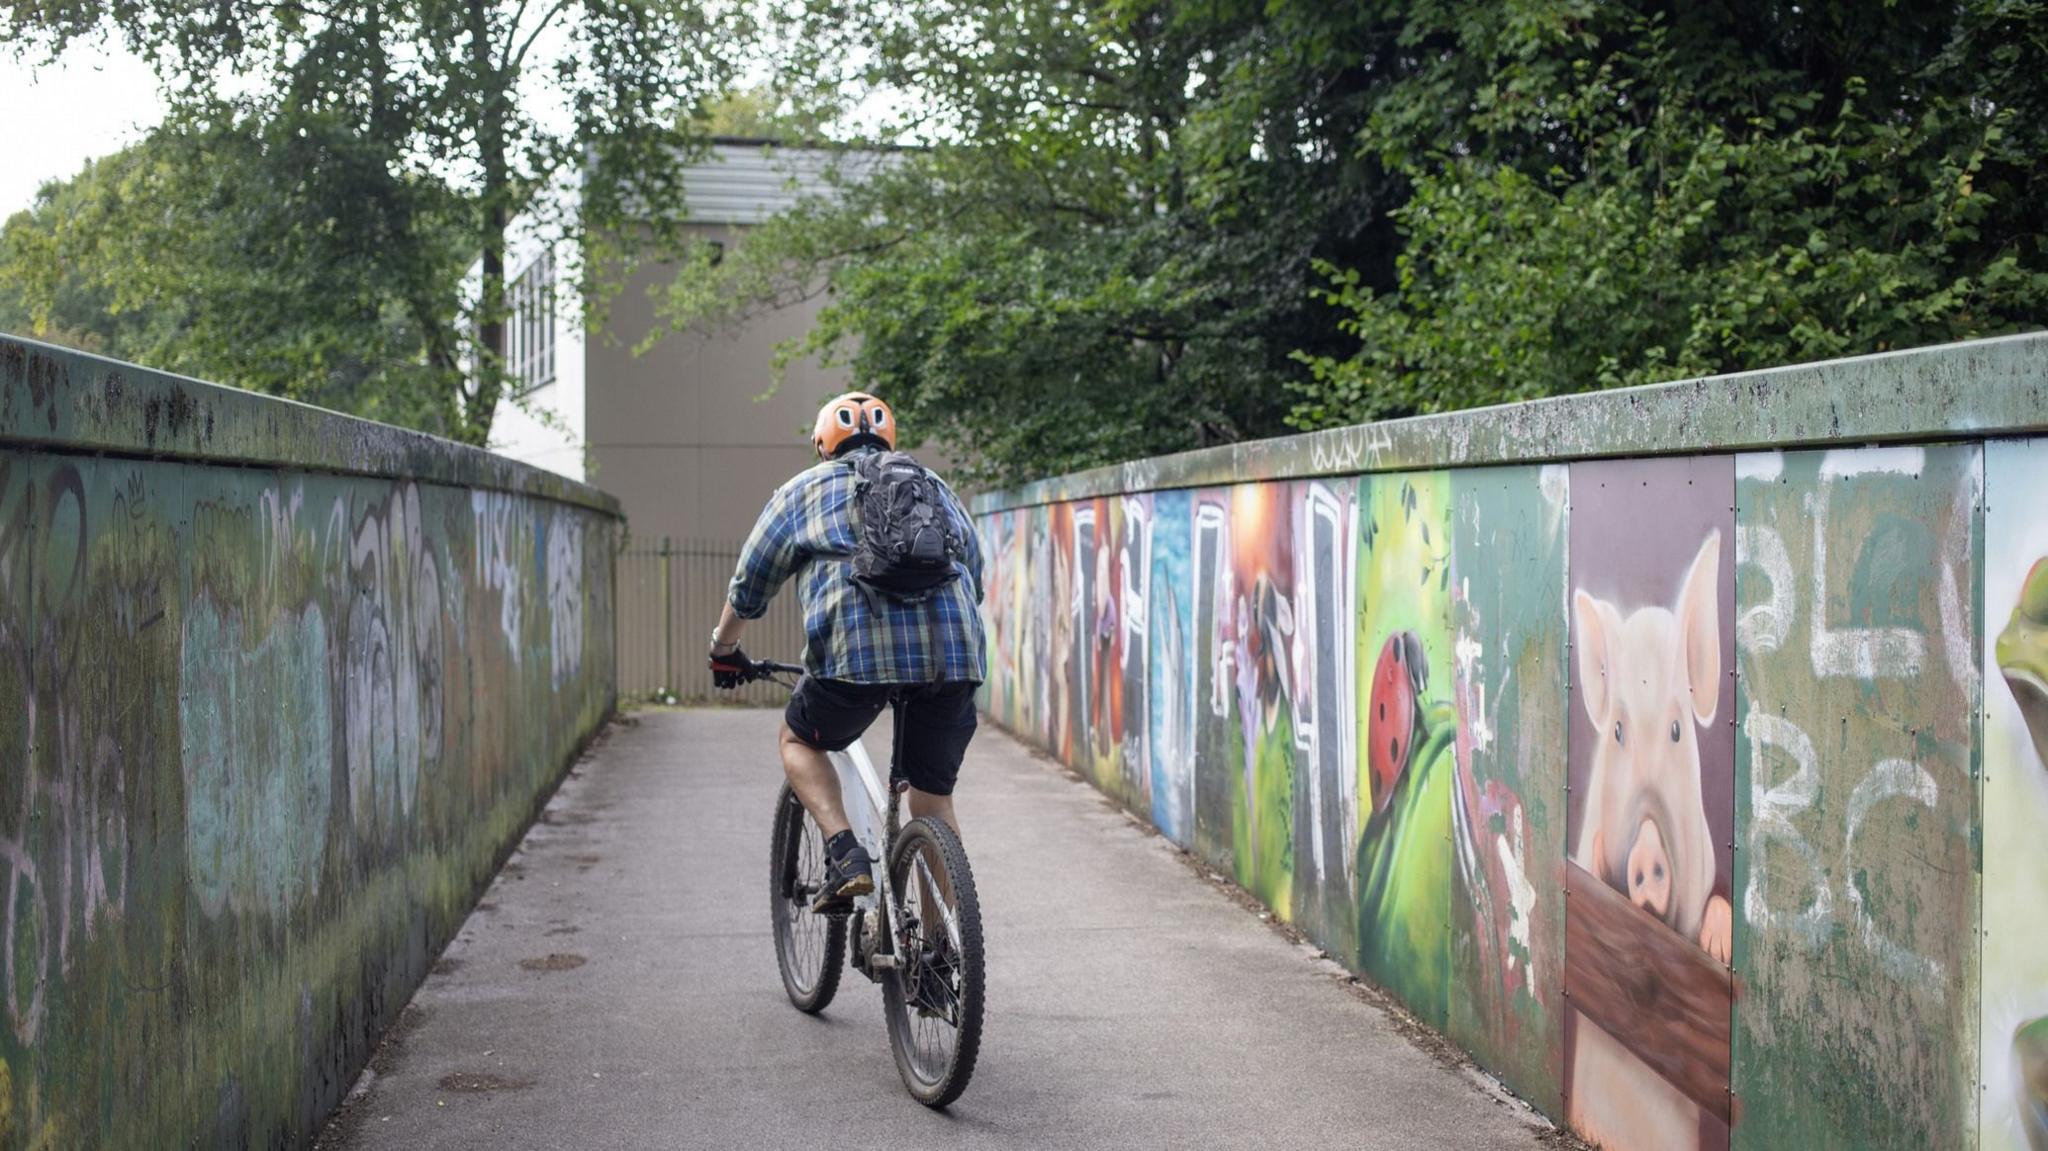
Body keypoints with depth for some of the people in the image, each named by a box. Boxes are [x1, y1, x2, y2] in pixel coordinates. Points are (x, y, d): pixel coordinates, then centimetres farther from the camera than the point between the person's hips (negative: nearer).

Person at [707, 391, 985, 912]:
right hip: (954, 652, 3)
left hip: (857, 650, -2)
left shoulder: (805, 488, 22)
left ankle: (845, 854, 4)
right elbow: (975, 577, 35)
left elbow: (749, 585, 27)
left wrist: (724, 650, 43)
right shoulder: (934, 485, 29)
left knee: (799, 740, 25)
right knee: (935, 801, 15)